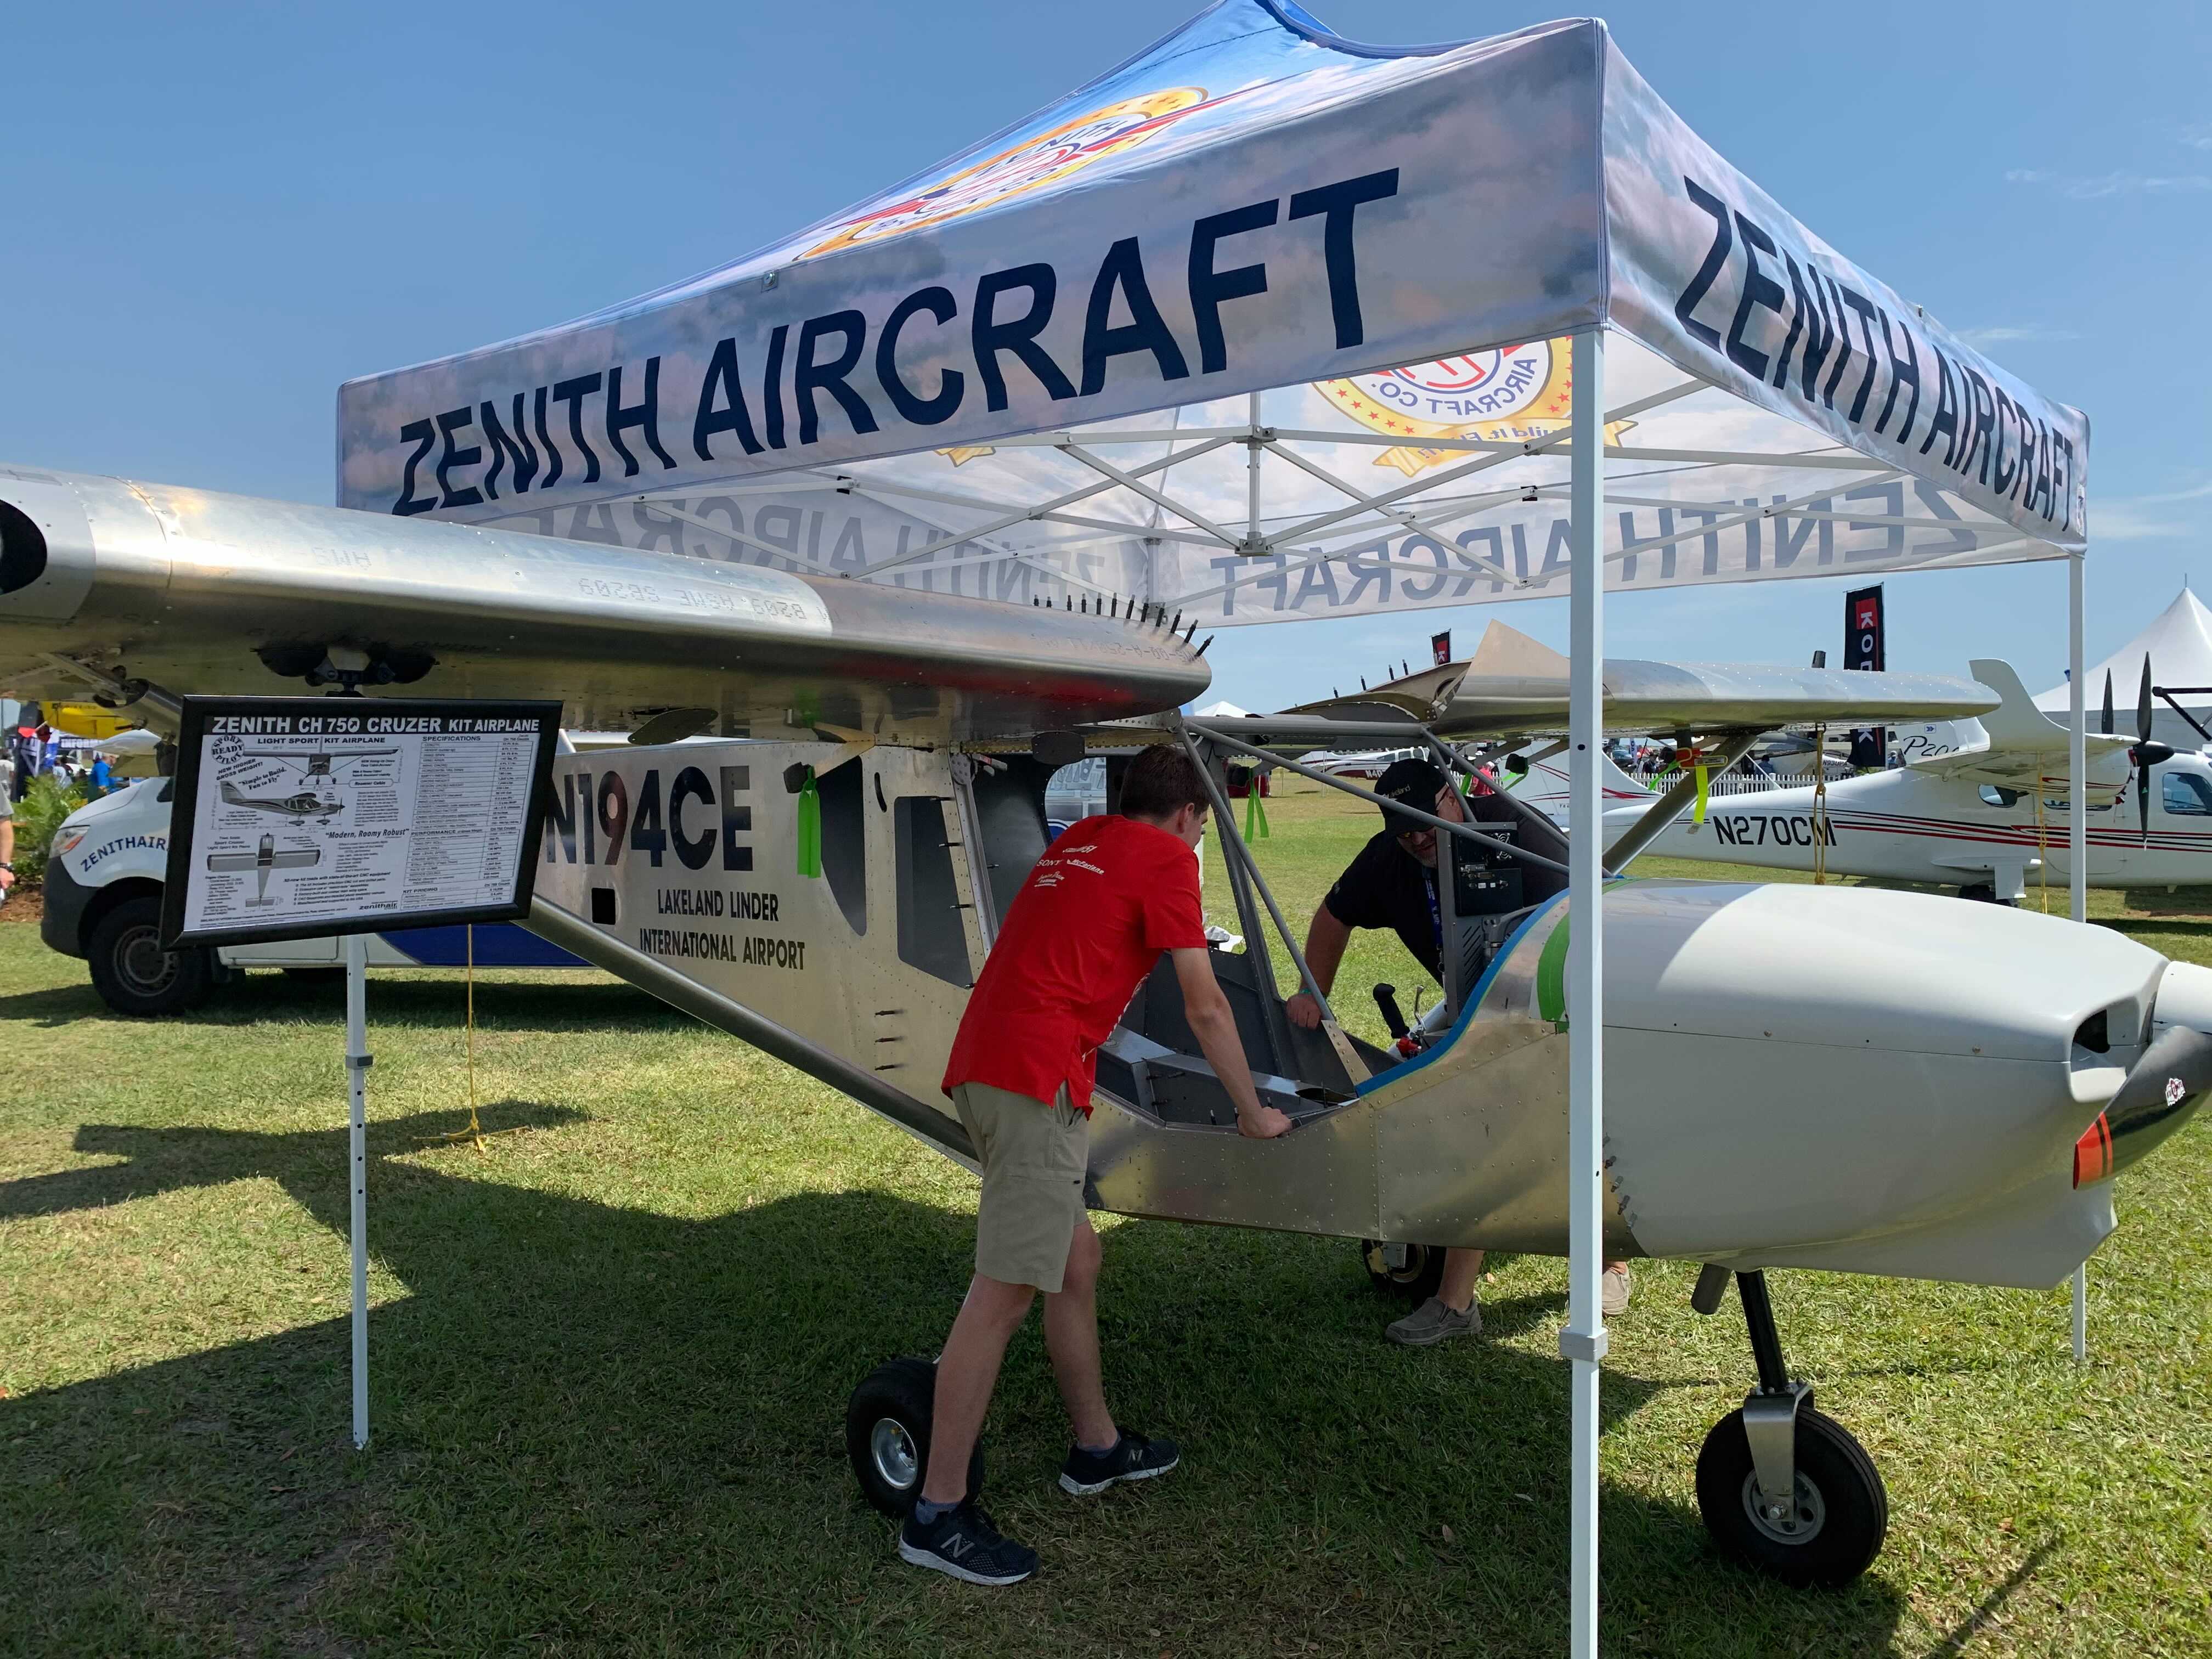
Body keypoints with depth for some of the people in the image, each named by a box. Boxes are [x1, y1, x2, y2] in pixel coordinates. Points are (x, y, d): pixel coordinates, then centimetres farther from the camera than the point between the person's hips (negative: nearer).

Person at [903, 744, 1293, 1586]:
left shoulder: (1074, 842, 24)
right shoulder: (1167, 856, 1)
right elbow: (1205, 1010, 2)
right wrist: (1253, 1113, 12)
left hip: (981, 1062, 9)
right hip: (1038, 1075, -9)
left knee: (1076, 1258, 19)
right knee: (1005, 1291, -6)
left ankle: (1097, 1447, 32)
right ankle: (937, 1514, -1)